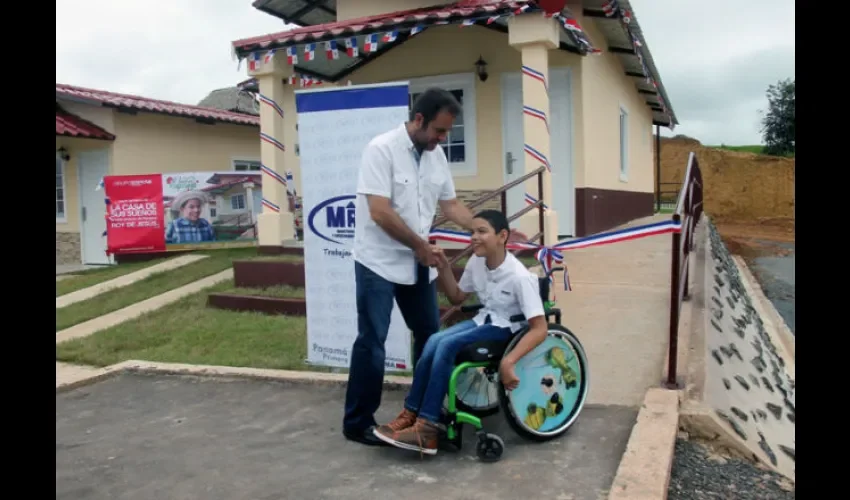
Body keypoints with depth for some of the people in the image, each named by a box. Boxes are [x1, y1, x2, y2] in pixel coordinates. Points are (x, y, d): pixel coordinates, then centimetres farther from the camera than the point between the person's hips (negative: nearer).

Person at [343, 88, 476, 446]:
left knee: (430, 336, 13)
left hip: (417, 263, 7)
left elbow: (451, 205, 11)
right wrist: (422, 246, -16)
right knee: (372, 343, -3)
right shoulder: (381, 149, -17)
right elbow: (380, 213, -23)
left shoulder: (436, 155, 4)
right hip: (379, 262, -7)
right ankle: (357, 423, 10)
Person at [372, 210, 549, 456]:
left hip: (507, 328, -6)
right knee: (433, 342, -21)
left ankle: (427, 426, -20)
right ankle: (411, 414, -11)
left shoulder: (519, 276, -24)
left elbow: (539, 329, -27)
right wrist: (443, 266, -3)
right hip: (484, 319, 6)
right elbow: (457, 297, 13)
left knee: (446, 346, -26)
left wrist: (508, 361, -39)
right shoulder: (476, 262, -3)